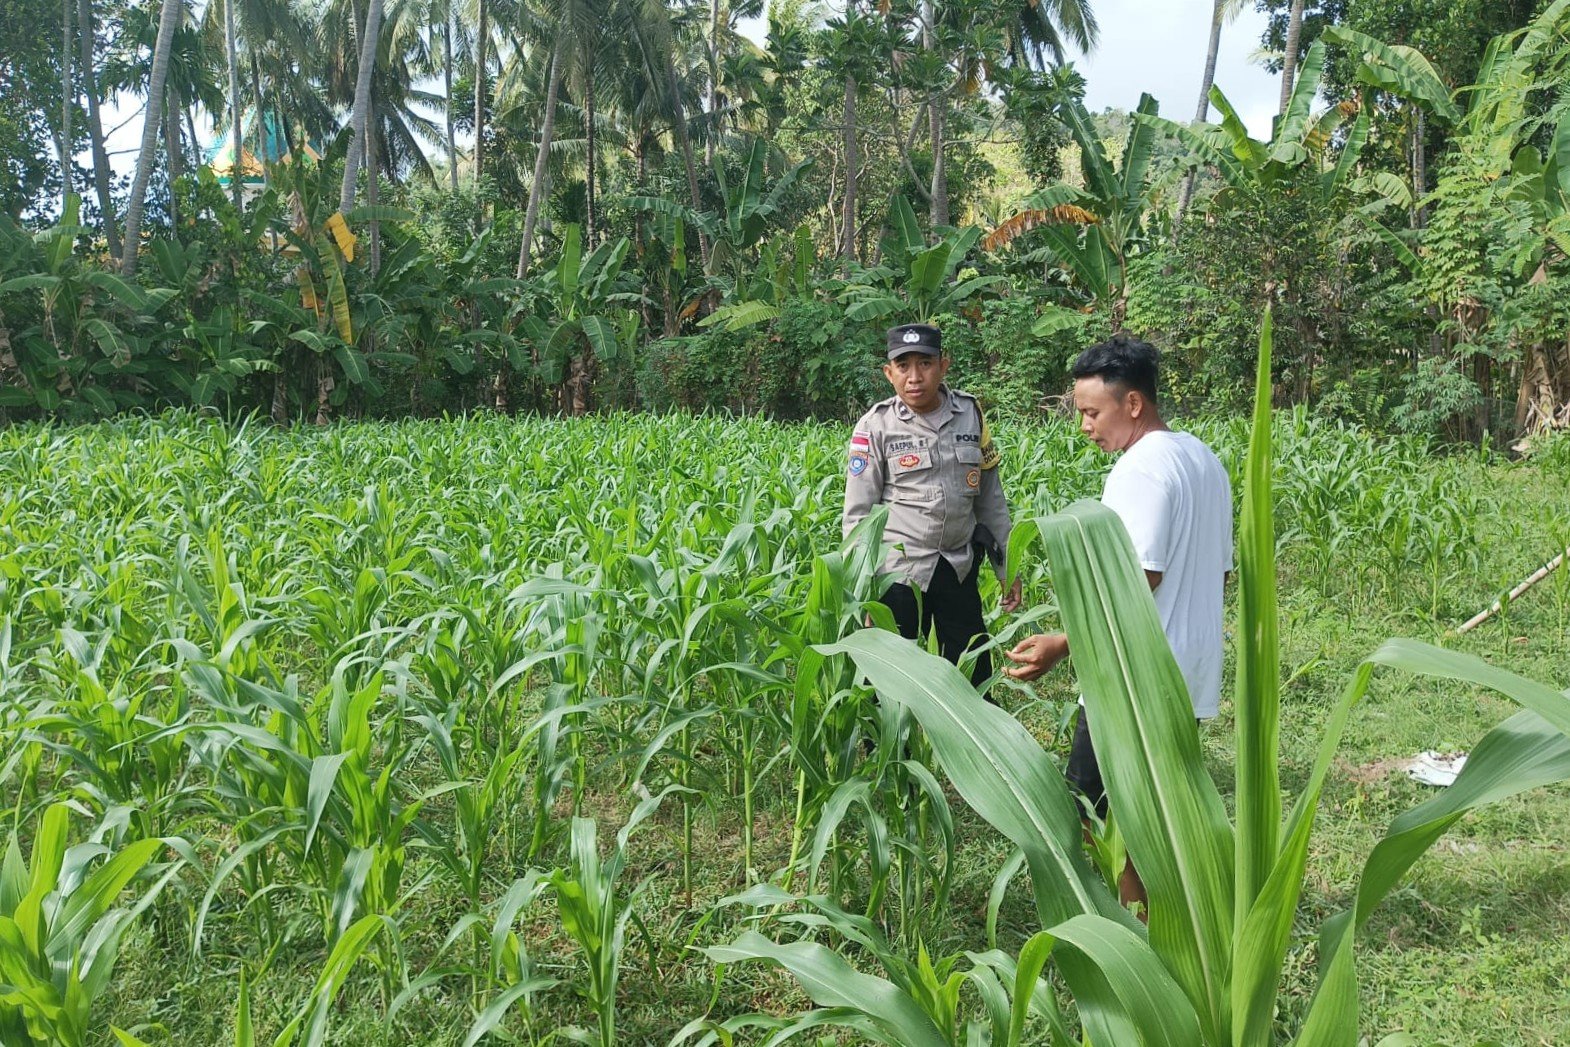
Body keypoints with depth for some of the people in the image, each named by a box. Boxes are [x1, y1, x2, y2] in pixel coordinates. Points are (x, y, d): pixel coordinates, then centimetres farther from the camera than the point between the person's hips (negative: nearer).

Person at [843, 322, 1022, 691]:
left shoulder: (970, 413, 2)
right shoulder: (875, 427, -7)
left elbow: (990, 495, 10)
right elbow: (858, 514, -5)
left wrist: (1007, 566, 10)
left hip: (959, 568, 3)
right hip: (899, 571, -3)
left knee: (975, 678, 11)